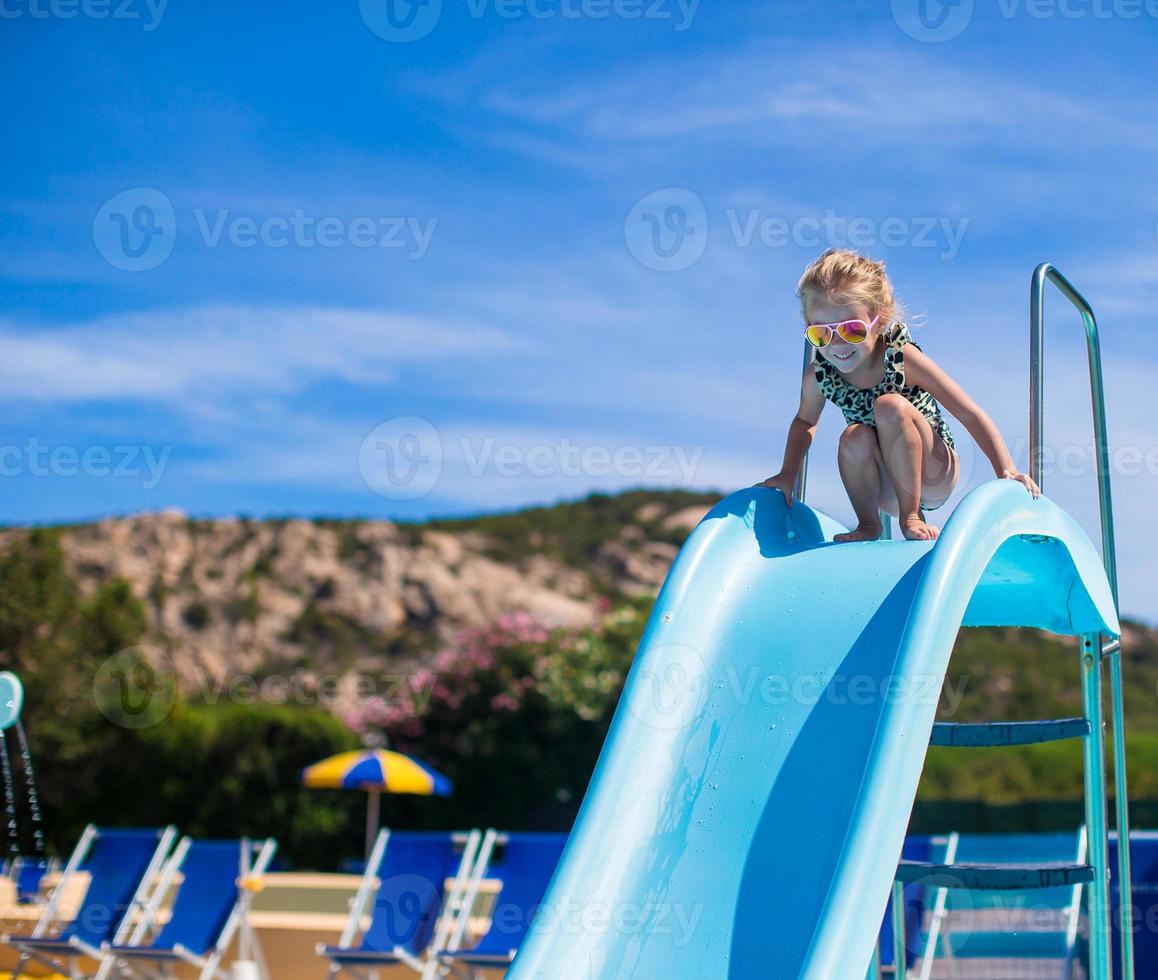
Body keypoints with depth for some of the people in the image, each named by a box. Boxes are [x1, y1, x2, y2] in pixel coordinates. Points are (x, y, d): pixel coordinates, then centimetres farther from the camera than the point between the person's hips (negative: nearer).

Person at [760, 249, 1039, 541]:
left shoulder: (903, 358, -22)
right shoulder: (818, 375, -11)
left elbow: (970, 414, -20)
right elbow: (805, 422, 13)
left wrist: (1006, 471, -28)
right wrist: (788, 474, 1)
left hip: (933, 481, -3)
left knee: (890, 406, -28)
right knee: (855, 438, -29)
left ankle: (911, 517, -15)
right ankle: (868, 525, -4)